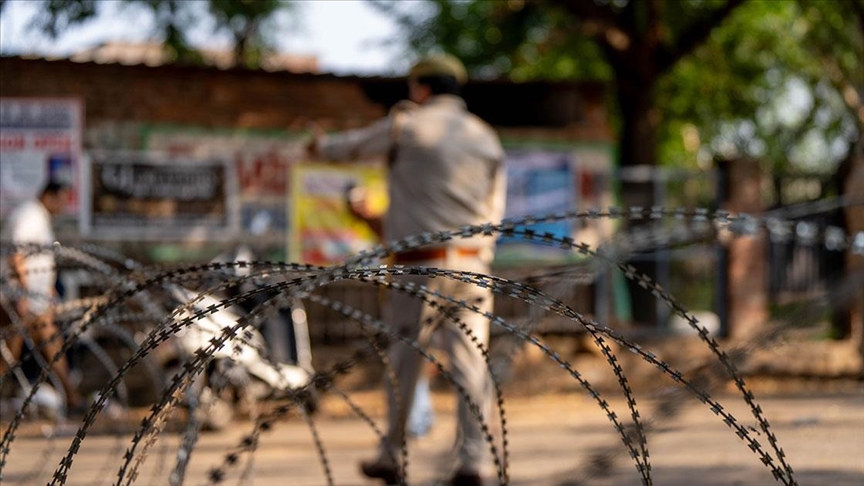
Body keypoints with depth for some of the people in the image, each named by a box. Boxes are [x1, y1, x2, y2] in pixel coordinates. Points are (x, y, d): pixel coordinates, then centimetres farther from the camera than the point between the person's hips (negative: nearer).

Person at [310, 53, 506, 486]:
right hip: (472, 263, 3)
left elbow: (354, 145, 15)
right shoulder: (487, 138, 11)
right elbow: (494, 210, 14)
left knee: (404, 363, 7)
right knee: (470, 363, 0)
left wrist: (322, 145, 37)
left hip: (420, 265, -3)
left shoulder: (407, 126, -1)